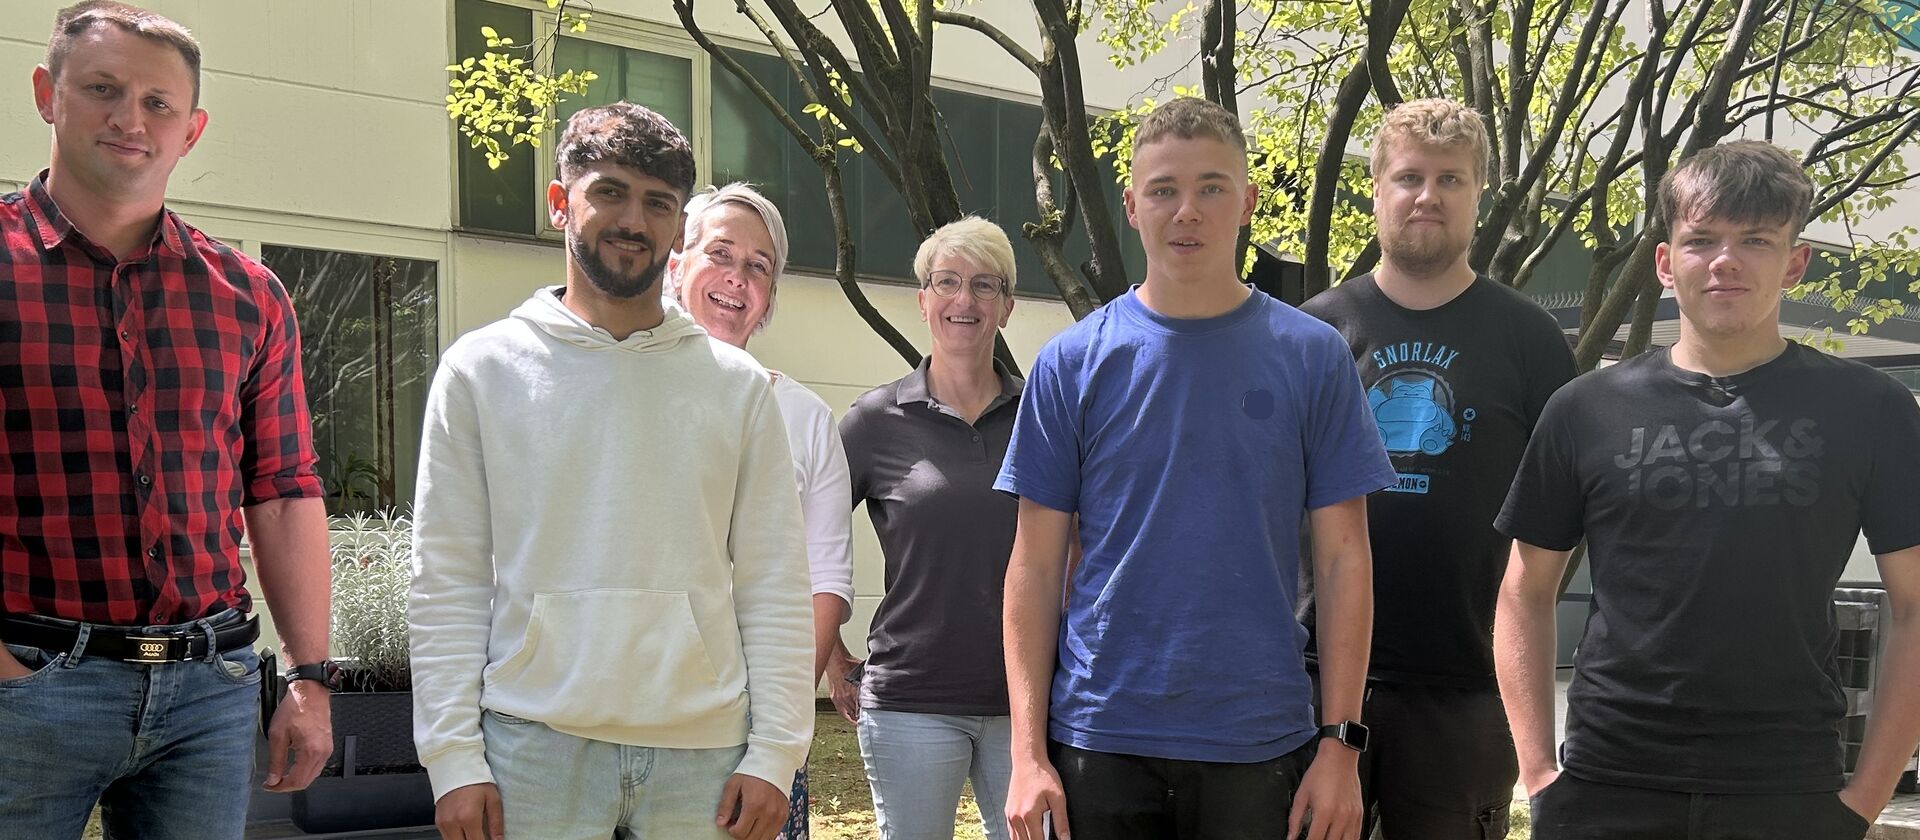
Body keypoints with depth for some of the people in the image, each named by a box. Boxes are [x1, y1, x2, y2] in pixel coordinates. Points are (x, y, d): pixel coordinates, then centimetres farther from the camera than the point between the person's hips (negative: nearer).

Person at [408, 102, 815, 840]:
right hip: (536, 746, -1)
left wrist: (775, 752, -3)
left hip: (704, 750, 1)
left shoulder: (738, 385, 7)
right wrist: (454, 756, -5)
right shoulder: (482, 370, 4)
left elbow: (774, 586, 4)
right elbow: (448, 585, 2)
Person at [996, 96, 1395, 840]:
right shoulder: (1072, 363, 0)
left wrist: (1340, 742, -4)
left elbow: (1342, 561, 1)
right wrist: (1028, 751, -4)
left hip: (1258, 745, 0)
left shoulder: (1312, 357, 1)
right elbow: (1036, 566, 1)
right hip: (1100, 740, 0)